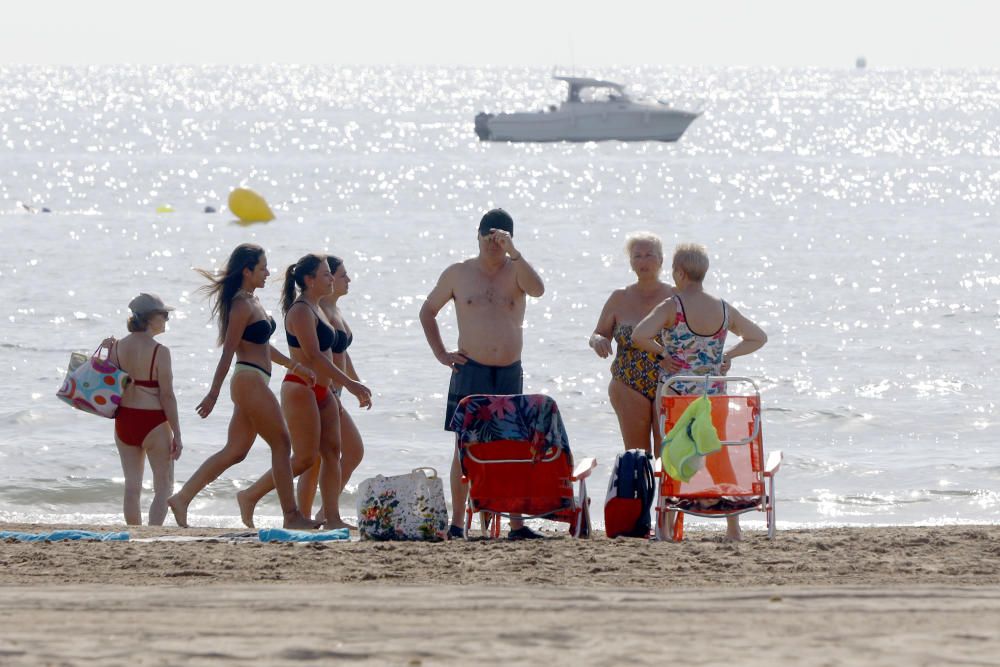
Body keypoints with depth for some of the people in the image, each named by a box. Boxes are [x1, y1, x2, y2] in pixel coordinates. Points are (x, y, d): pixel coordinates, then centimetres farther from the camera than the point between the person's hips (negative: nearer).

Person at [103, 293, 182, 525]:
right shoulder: (159, 352, -15)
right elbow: (167, 396, -14)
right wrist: (177, 434, -9)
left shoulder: (118, 347, 1)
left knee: (132, 486, 12)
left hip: (124, 420, 6)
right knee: (164, 487, 5)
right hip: (153, 423, -5)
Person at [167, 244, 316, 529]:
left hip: (251, 384, 10)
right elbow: (228, 351, -17)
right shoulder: (242, 305, -14)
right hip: (250, 380, -10)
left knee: (235, 451, 9)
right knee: (281, 444, -5)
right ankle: (291, 515, -2)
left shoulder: (252, 302, 17)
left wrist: (294, 365, 29)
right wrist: (213, 393, -19)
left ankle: (182, 498, 9)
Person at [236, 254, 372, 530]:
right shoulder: (300, 311, -13)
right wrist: (350, 384, -24)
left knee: (332, 452, 2)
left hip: (321, 390, 10)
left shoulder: (315, 310, 18)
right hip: (301, 389, -10)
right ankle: (250, 496, 3)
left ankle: (332, 517, 0)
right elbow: (313, 355, -21)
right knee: (305, 458, -8)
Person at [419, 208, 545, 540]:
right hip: (471, 372, -1)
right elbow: (427, 311, 16)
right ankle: (456, 523, 1)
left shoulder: (516, 271, 6)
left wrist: (512, 252, -23)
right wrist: (440, 353, 5)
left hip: (510, 373, 1)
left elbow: (537, 289, -17)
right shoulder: (458, 274, 6)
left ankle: (517, 523, 5)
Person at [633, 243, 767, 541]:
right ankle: (733, 529, 12)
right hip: (713, 393, 4)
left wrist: (662, 352, -6)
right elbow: (759, 337, 16)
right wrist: (728, 355, 12)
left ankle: (667, 527, 1)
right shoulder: (724, 309, 5)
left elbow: (639, 336, -22)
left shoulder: (671, 307, -10)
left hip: (675, 392, -4)